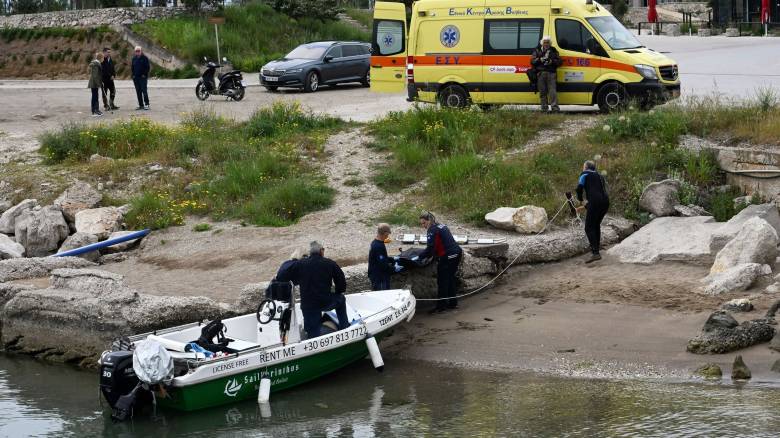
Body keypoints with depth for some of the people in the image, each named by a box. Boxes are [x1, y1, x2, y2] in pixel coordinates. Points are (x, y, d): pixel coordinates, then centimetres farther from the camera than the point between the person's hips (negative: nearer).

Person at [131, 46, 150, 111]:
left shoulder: (144, 58, -3)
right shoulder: (134, 58, 13)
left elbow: (148, 67, -5)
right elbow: (132, 67, 20)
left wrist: (144, 74, -11)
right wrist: (133, 74, 8)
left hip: (143, 77, -6)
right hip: (136, 78, 6)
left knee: (144, 90, -11)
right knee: (138, 92, 6)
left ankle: (146, 104, -9)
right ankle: (141, 105, 10)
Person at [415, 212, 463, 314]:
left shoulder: (432, 230, -12)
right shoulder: (441, 226, 17)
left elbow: (430, 248, -18)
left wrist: (419, 257, -13)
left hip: (448, 257, -9)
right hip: (457, 253, 9)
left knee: (442, 281, -2)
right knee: (450, 279, 19)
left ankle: (441, 306, 0)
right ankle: (452, 303, 26)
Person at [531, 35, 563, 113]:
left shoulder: (553, 51, 16)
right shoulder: (537, 50, 15)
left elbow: (560, 61, 10)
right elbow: (532, 61, 5)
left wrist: (552, 61, -9)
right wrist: (540, 60, -13)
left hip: (551, 73, -1)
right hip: (541, 73, 1)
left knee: (553, 91, -10)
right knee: (542, 92, 1)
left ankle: (555, 108, -15)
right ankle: (544, 108, 7)